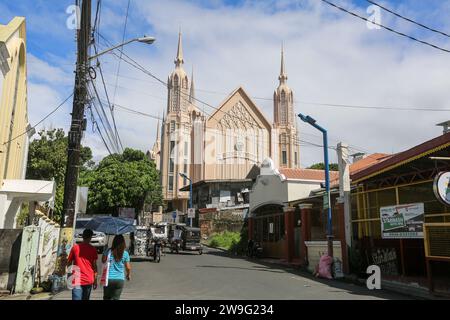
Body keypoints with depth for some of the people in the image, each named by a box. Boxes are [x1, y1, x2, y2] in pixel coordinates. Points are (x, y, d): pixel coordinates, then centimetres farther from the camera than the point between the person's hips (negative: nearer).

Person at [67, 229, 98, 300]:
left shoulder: (75, 247, -1)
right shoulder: (93, 249, -2)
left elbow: (69, 263, 5)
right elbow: (94, 266, -2)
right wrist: (95, 280, 5)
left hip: (77, 280, -1)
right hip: (89, 280, 1)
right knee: (86, 298, 15)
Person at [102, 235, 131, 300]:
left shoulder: (109, 251, -9)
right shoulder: (125, 254, -5)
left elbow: (103, 261, 7)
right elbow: (128, 267, 2)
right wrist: (128, 275, 20)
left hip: (109, 278, -1)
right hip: (120, 279, 1)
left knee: (107, 298, 14)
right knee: (116, 298, 10)